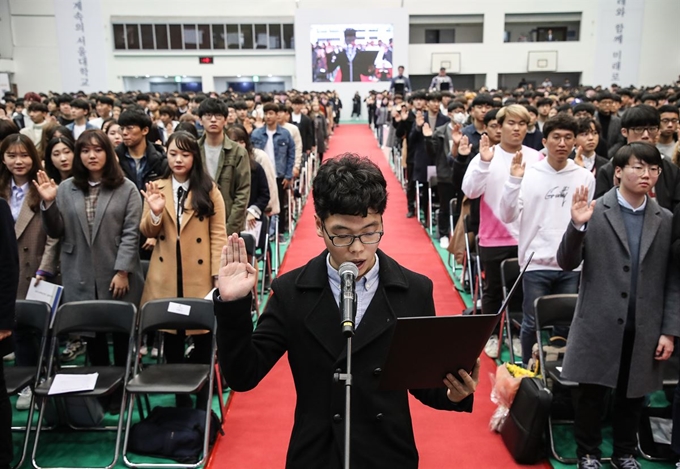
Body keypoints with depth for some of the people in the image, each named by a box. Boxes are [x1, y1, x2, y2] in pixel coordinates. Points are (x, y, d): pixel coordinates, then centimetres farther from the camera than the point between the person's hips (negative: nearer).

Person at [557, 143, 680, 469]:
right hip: (599, 325, -3)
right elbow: (567, 263, -7)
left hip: (644, 329, 3)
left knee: (632, 395, 15)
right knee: (592, 393, 8)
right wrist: (576, 226, -24)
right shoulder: (594, 212, -4)